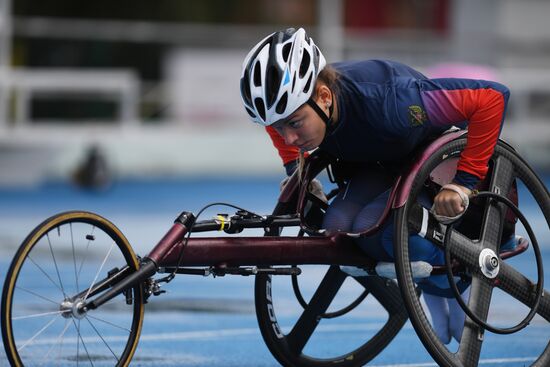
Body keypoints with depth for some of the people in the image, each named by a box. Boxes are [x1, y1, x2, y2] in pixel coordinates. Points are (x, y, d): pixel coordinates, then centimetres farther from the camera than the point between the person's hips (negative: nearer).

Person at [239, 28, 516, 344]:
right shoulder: (291, 104, -26)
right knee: (337, 228, -23)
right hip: (375, 166, 6)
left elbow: (492, 97, -41)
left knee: (370, 228, -30)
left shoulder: (385, 102, -44)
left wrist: (464, 182, -39)